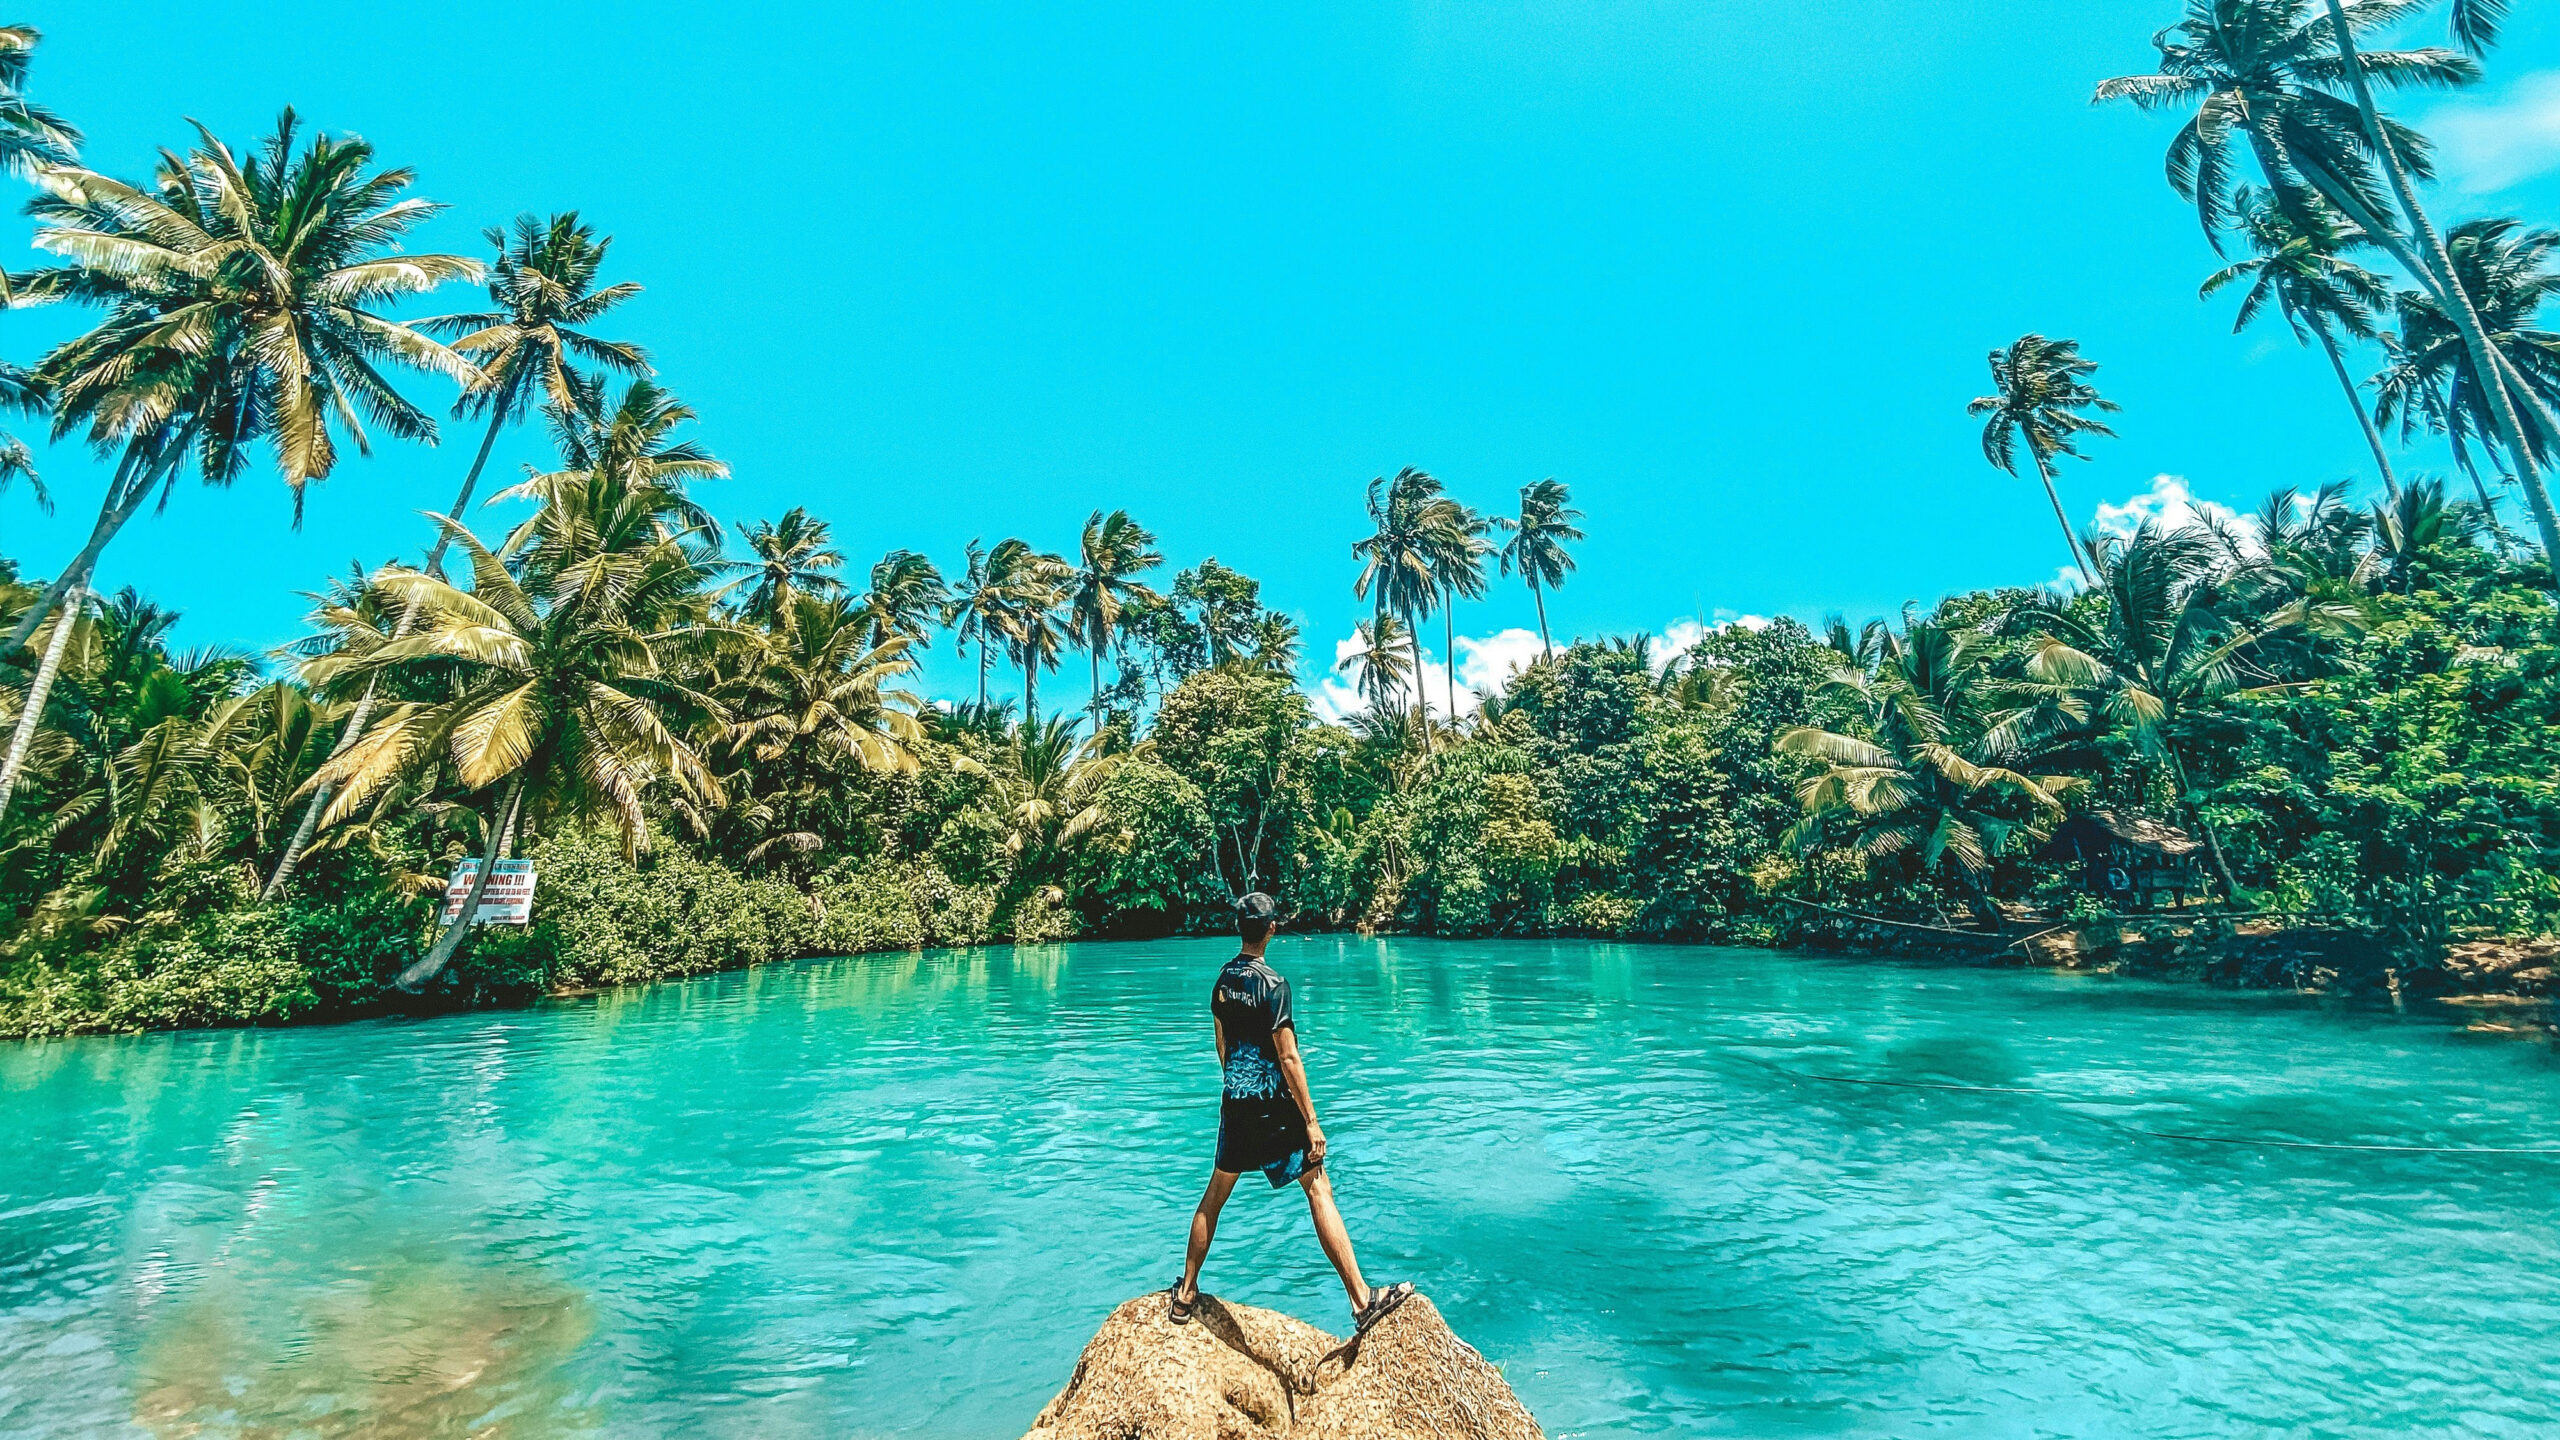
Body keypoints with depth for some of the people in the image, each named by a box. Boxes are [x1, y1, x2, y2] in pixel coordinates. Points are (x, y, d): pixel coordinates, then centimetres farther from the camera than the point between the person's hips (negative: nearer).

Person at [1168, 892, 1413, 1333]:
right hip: (1274, 1107, -7)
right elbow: (1288, 1058, -19)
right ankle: (1362, 1301, 2)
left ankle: (1186, 1293, 30)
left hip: (1235, 1102, 7)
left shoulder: (1224, 979, 3)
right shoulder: (1272, 984, -18)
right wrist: (1311, 1121, -14)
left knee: (1216, 1193, 19)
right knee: (1319, 1189, -1)